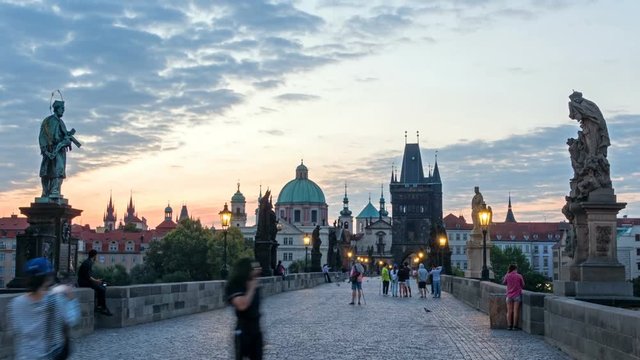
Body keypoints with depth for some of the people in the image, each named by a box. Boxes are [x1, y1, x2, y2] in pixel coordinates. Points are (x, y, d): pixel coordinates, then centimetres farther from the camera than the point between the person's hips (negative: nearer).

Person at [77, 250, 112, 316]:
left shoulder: (89, 262, 16)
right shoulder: (87, 263, -17)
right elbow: (87, 276, -23)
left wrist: (96, 280, 10)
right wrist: (96, 281, -14)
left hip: (87, 281, 10)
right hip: (84, 282, -10)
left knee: (103, 287, 5)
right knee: (102, 289, -18)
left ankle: (99, 306, 2)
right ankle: (104, 308, -11)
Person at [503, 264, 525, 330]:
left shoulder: (507, 276, -3)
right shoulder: (519, 276, -5)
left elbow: (504, 282, 15)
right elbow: (523, 285, 3)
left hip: (509, 295, 1)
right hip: (517, 295, -1)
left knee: (509, 311, 6)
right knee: (516, 311, 0)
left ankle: (509, 325, 6)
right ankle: (515, 326, 0)